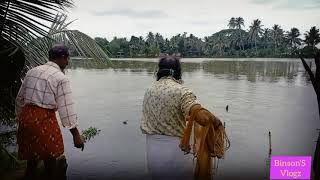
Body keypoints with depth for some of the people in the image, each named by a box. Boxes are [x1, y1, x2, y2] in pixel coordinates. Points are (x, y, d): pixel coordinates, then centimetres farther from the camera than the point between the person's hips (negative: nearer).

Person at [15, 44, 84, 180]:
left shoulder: (32, 71, 10)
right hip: (44, 119, -7)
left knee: (31, 159, 20)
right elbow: (66, 108, -15)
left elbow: (19, 99, 15)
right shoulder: (61, 78, -11)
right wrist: (76, 134, -13)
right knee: (50, 160, 11)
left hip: (26, 116, 7)